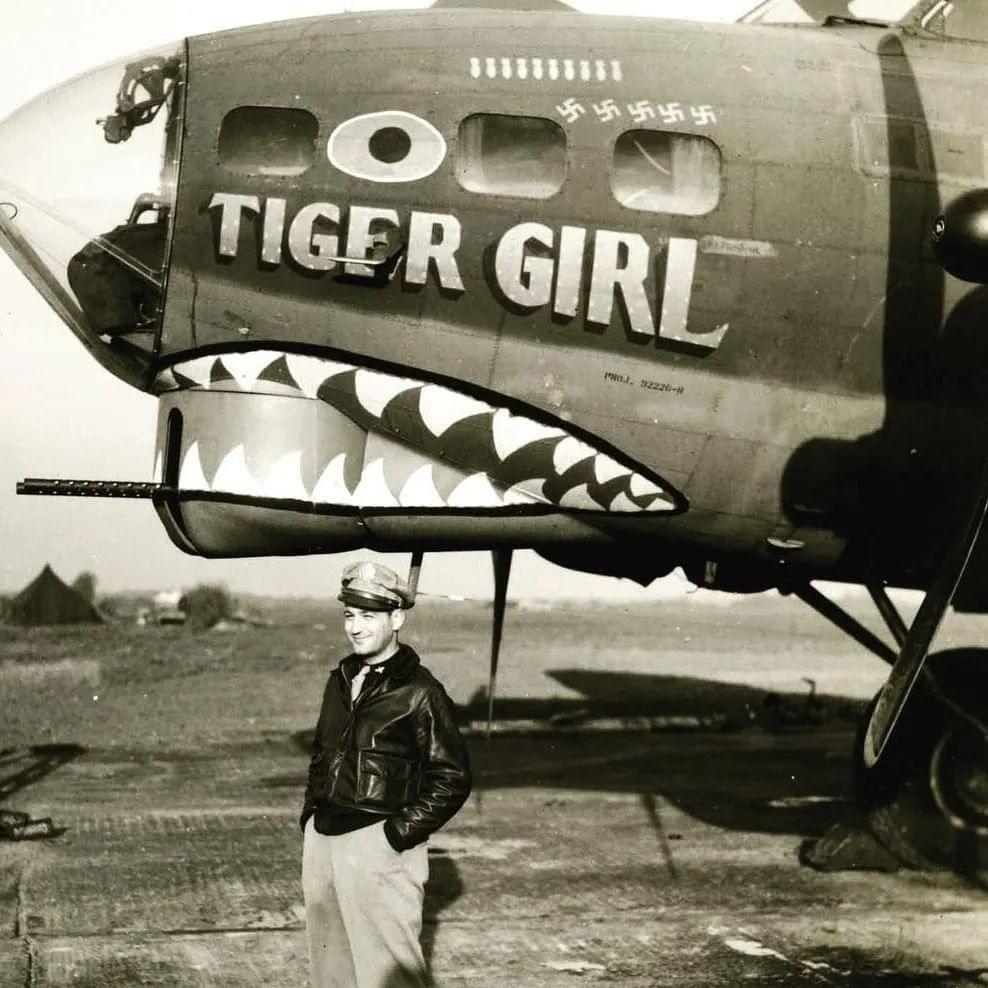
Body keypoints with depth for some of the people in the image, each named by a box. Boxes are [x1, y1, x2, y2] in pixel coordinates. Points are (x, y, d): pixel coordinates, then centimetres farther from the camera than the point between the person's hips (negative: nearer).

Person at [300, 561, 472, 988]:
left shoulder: (420, 692, -9)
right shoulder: (341, 679, 13)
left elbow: (452, 778, -10)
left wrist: (399, 834, -14)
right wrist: (311, 813, 13)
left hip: (379, 845, -7)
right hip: (321, 838, 7)